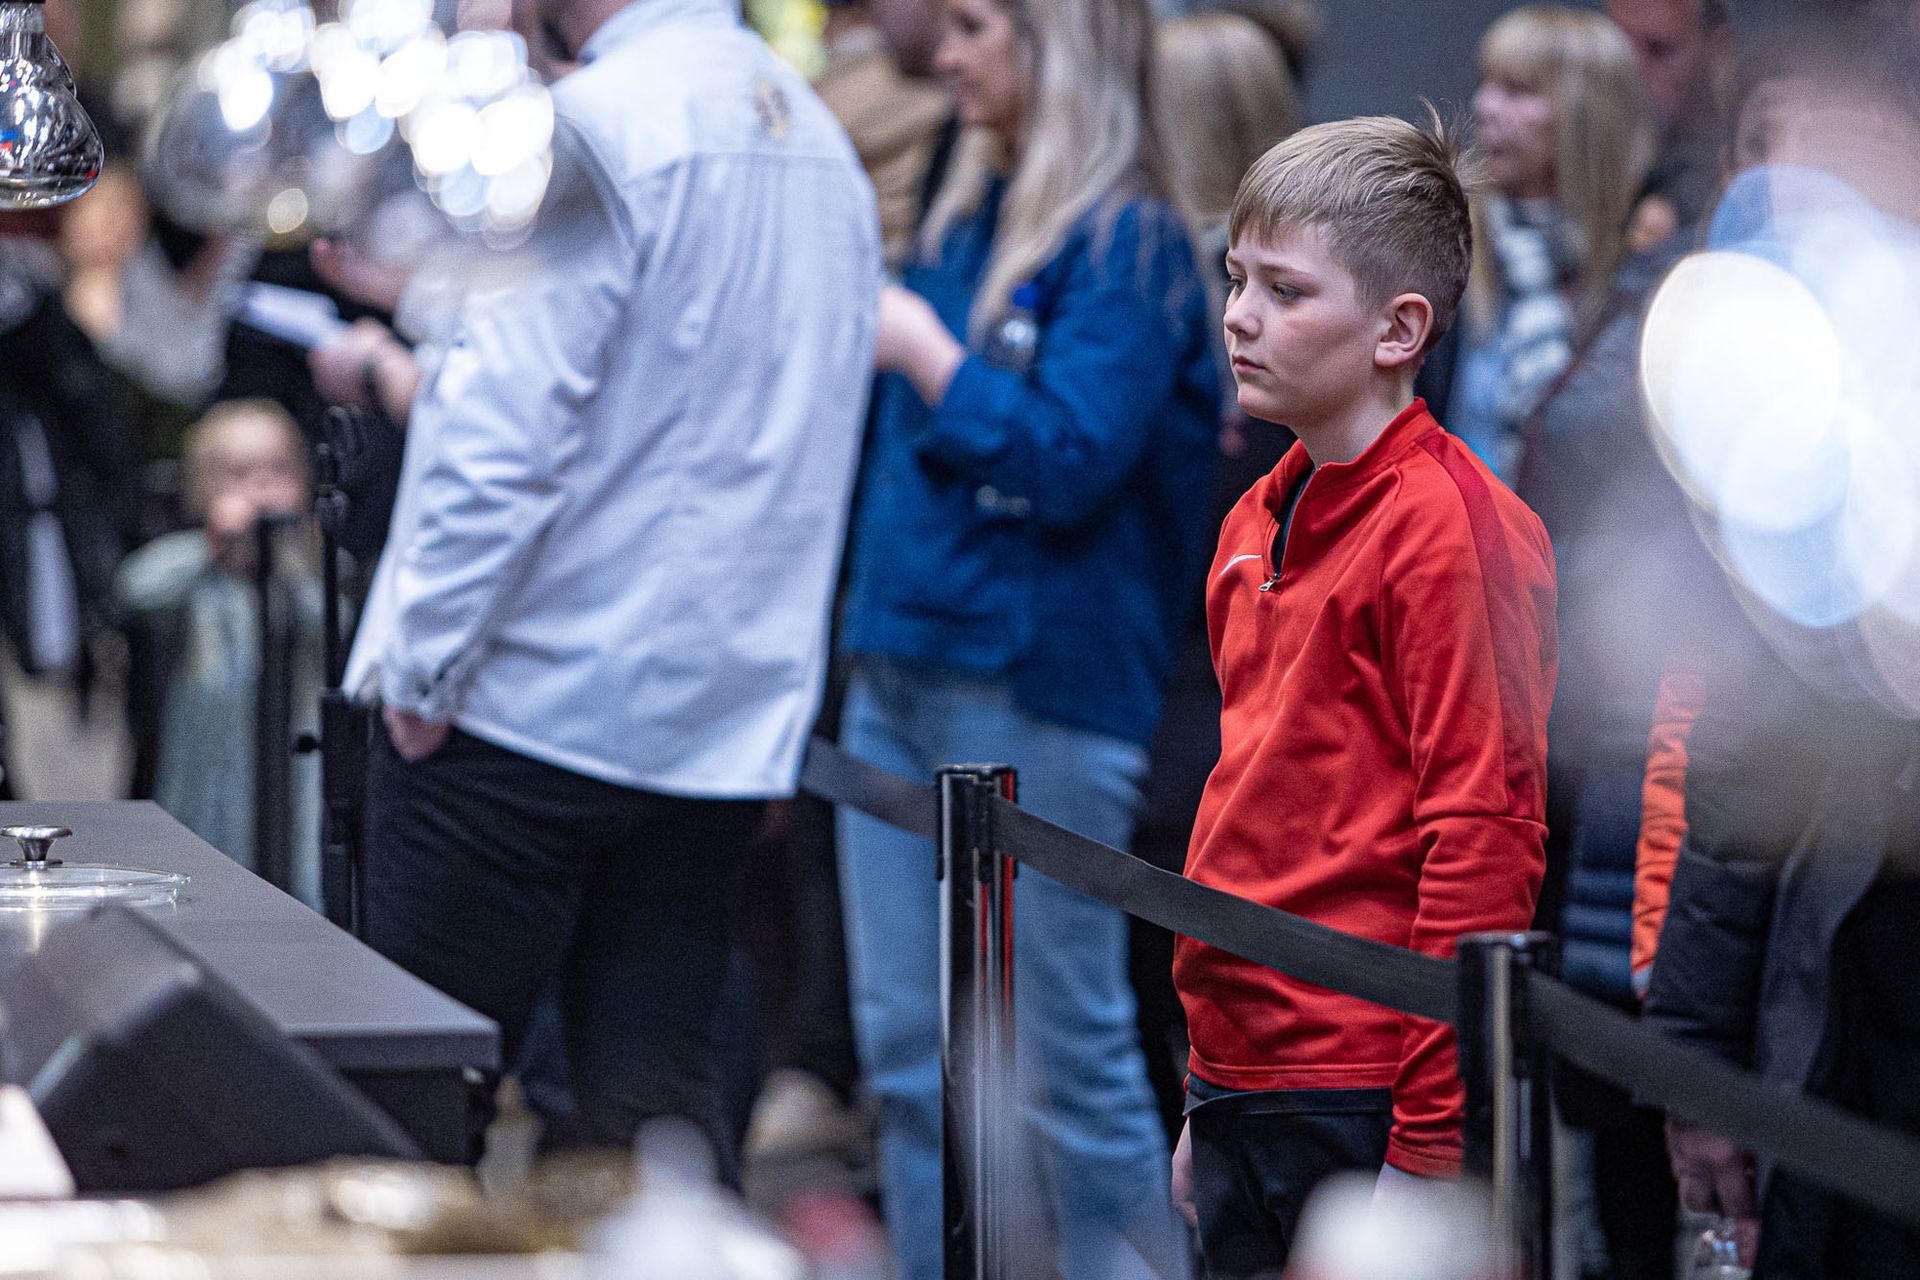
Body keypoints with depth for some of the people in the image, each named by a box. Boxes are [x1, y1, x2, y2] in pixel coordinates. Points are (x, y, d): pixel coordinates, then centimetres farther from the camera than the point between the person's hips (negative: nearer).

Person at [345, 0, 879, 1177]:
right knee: (662, 1100, 8)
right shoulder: (821, 137, 12)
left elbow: (503, 426, -20)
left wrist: (422, 663, -11)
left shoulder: (595, 125, -15)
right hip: (730, 720, 7)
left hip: (534, 706, -7)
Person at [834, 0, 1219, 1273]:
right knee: (911, 1049, 9)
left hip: (1035, 690, -8)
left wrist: (924, 352, -13)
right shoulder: (969, 223, 15)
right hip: (903, 675, 8)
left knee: (1073, 1053, -1)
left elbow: (1072, 461, -19)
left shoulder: (1129, 247, -9)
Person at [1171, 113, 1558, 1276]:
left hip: (1365, 1106, -8)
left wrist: (1431, 1150, -17)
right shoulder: (1257, 523, 14)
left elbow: (1482, 835, -16)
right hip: (1241, 1083, 8)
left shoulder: (1452, 529, -12)